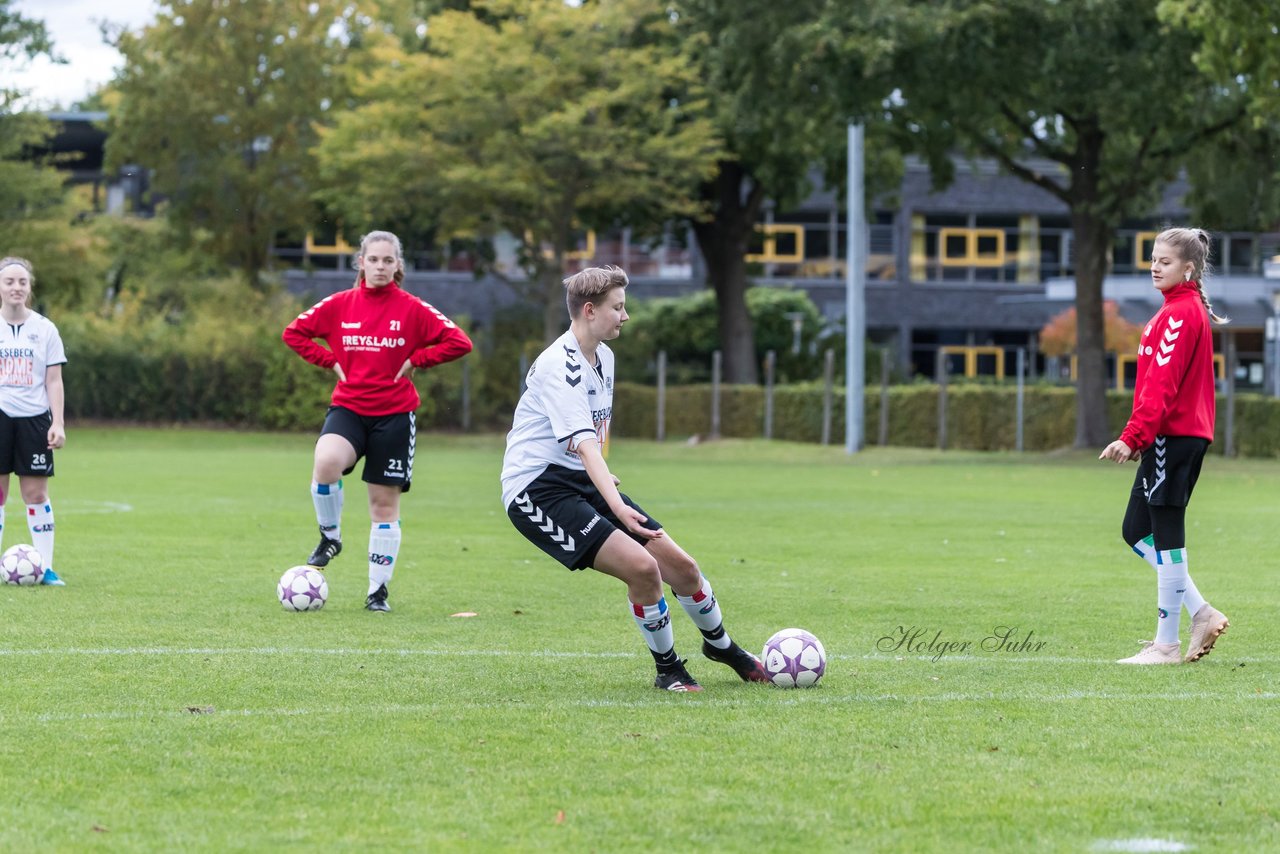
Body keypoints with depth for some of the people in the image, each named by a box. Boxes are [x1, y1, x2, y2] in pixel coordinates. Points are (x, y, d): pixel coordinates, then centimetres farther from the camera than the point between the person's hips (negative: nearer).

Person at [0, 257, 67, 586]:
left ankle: (46, 568, 3)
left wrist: (58, 424, -2)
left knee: (36, 494, 0)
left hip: (34, 417, 0)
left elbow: (54, 380, 5)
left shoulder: (44, 329, 5)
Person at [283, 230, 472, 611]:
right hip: (348, 407, 0)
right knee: (326, 463, -30)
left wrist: (415, 360, -9)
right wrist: (330, 361, 0)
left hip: (394, 414, 0)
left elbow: (459, 342, -6)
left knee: (385, 502, 3)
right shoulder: (340, 304, 2)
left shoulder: (412, 309, -3)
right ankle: (330, 537, -5)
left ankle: (378, 590, 14)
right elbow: (294, 332, 11)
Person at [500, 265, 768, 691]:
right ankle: (667, 668, -2)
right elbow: (584, 443, -32)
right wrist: (617, 508, -42)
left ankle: (721, 646, 33)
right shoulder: (559, 366, -21)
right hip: (537, 489, -9)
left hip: (580, 481, 9)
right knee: (642, 567, -24)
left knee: (680, 566, 5)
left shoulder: (603, 356, 10)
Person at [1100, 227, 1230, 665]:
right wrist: (1140, 437, 19)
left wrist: (1133, 437, -23)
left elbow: (1162, 383, -20)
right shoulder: (1189, 309, 18)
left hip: (1173, 435, -10)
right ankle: (1201, 613, 12)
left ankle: (1167, 642, 0)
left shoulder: (1180, 313, -13)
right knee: (1136, 530, 12)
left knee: (1166, 533, -5)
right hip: (1181, 434, 10)